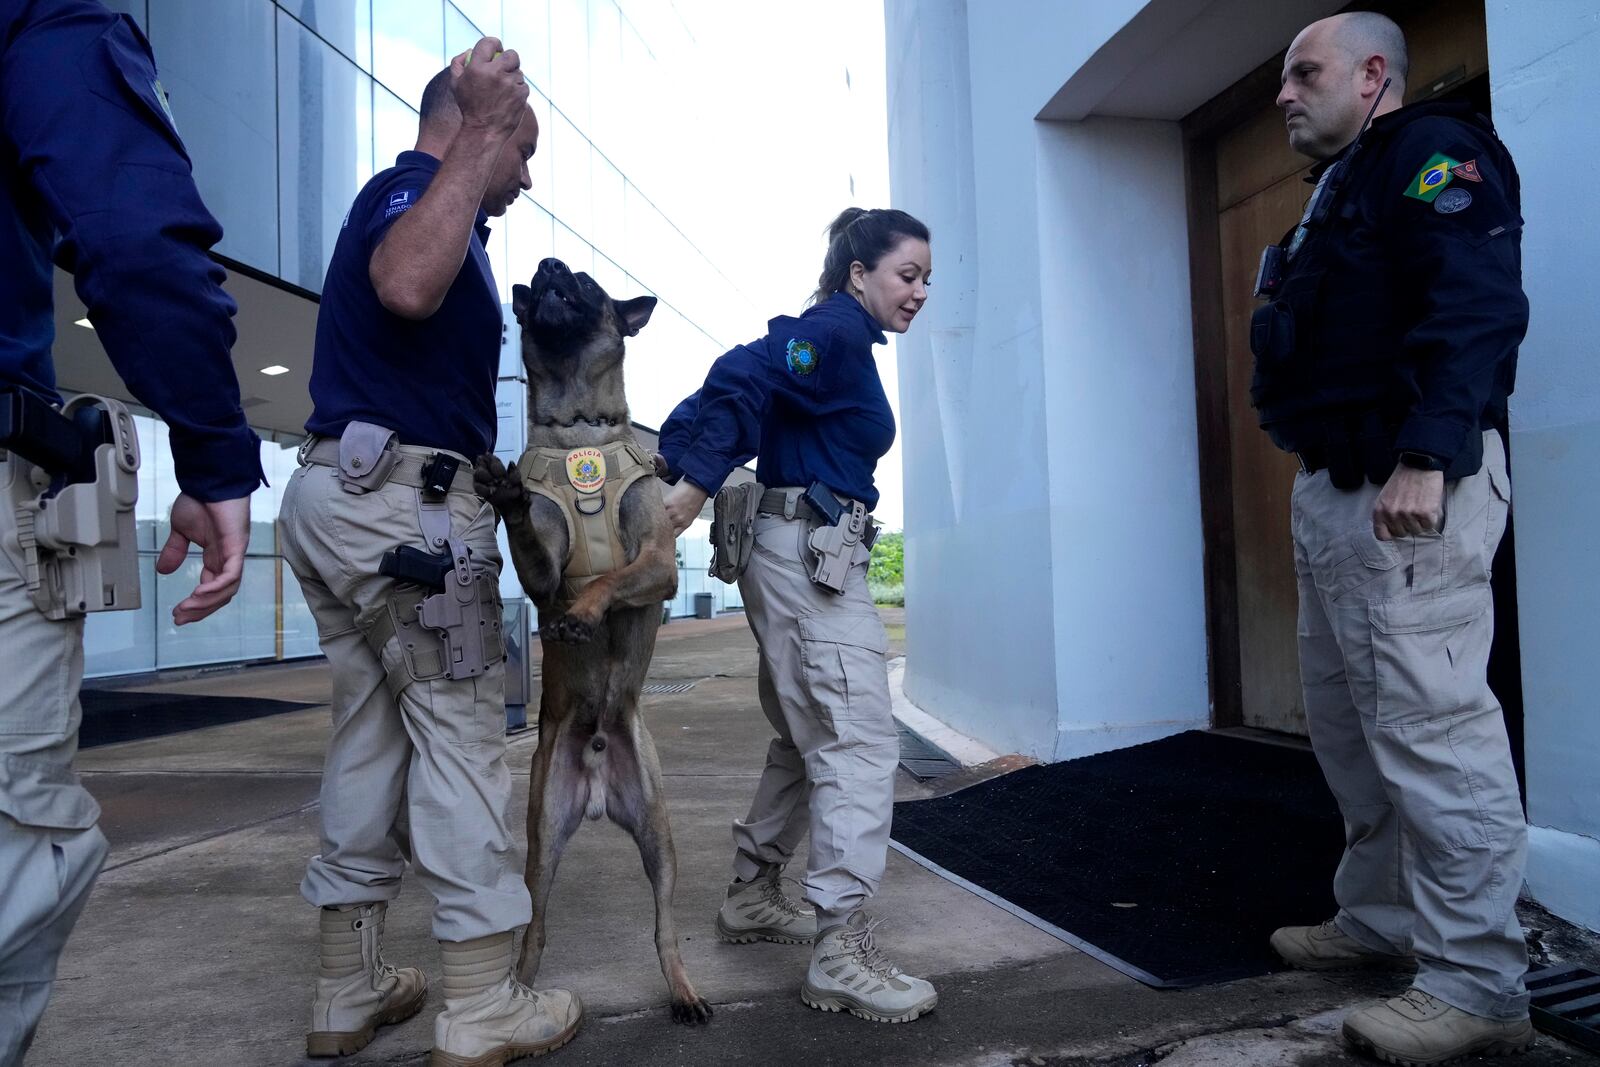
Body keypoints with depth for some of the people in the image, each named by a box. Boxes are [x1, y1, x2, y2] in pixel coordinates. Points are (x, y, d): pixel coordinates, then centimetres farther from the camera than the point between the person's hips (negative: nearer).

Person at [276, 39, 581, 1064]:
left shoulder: (409, 199, 26)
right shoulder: (415, 184, -6)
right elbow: (407, 286, -31)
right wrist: (482, 132, -26)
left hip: (342, 495, 10)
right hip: (404, 498, -10)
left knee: (372, 738, 12)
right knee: (461, 739, -5)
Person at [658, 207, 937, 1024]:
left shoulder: (838, 338, 20)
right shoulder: (837, 331, -9)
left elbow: (736, 392, 13)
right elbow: (740, 382, -21)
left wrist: (677, 472, 4)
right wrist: (691, 491, -26)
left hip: (798, 559, 10)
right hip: (809, 556, -10)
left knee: (805, 742, 18)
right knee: (859, 748, -9)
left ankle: (753, 896, 30)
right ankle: (841, 954, -5)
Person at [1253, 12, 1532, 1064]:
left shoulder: (1432, 149, -3)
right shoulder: (1342, 187, 25)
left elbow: (1480, 302, -18)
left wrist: (1425, 458, -27)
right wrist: (1323, 481, 18)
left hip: (1410, 487, -10)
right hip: (1335, 490, 10)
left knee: (1429, 728, -9)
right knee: (1349, 721, 14)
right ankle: (1381, 919, 27)